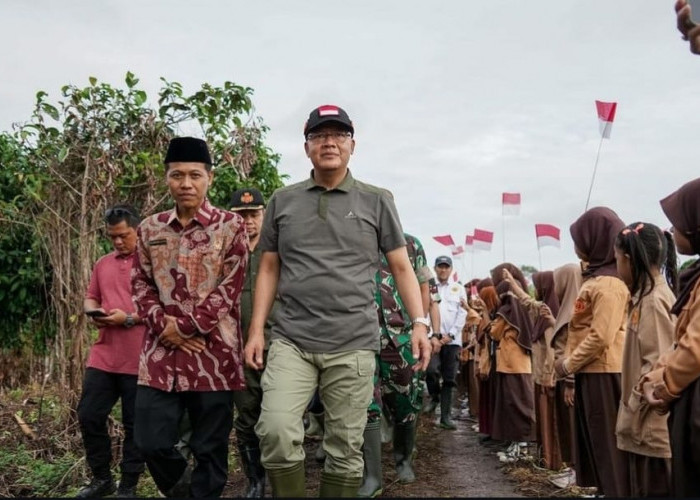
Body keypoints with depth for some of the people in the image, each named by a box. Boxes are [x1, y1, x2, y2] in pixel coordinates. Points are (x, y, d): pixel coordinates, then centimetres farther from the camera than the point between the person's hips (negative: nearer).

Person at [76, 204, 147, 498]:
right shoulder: (103, 264, 15)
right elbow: (90, 298, 23)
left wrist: (129, 318, -19)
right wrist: (93, 313, 1)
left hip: (138, 359, -6)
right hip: (103, 357, 6)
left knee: (135, 425, 5)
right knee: (89, 416, 9)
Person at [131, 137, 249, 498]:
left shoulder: (230, 226, -2)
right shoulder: (150, 229, 10)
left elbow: (230, 288, -7)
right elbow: (140, 284, 9)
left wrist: (184, 326, -12)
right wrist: (164, 327, -8)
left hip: (213, 352, -3)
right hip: (161, 350, 4)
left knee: (209, 447, 5)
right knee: (151, 441, 6)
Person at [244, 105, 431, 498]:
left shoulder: (377, 201, 6)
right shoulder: (282, 201, 10)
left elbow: (402, 266, 6)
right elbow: (269, 269, 12)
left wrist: (419, 322, -6)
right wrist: (256, 330, 5)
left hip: (353, 344, 0)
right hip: (291, 340, 1)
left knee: (345, 449, 5)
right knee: (276, 433, -14)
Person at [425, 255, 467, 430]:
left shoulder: (459, 289, 13)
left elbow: (462, 314, 5)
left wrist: (450, 335, -7)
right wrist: (432, 335, -11)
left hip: (452, 339, 2)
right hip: (432, 337, -2)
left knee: (450, 379, 1)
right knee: (431, 370, -20)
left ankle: (446, 416, 9)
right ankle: (434, 397, 9)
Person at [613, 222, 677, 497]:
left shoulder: (653, 300, -17)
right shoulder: (648, 296, 11)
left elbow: (658, 364, -21)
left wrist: (631, 412, -14)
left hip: (652, 425, -9)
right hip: (646, 424, 9)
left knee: (653, 490, 0)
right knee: (645, 489, 15)